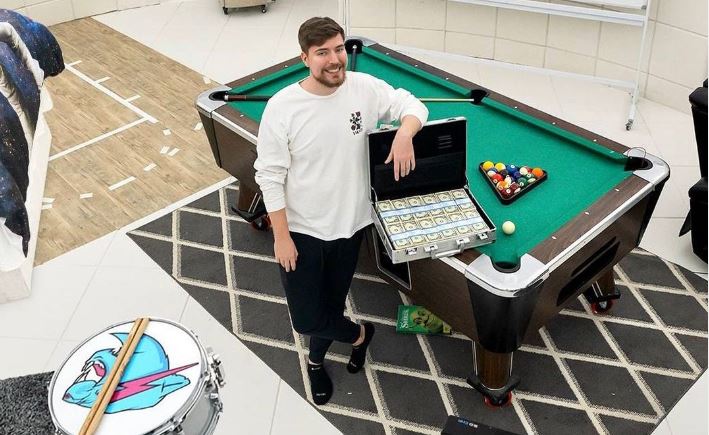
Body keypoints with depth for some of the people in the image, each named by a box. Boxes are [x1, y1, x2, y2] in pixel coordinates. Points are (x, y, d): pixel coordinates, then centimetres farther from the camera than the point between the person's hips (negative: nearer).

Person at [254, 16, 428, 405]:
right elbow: (269, 175, -14)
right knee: (306, 318, 6)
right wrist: (281, 236, -14)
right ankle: (359, 334, 40)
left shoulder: (365, 88, -10)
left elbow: (412, 105, 3)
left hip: (350, 224, 3)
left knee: (333, 302, 21)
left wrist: (404, 133, -21)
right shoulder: (282, 106, -20)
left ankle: (316, 361, 51)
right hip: (302, 229, -2)